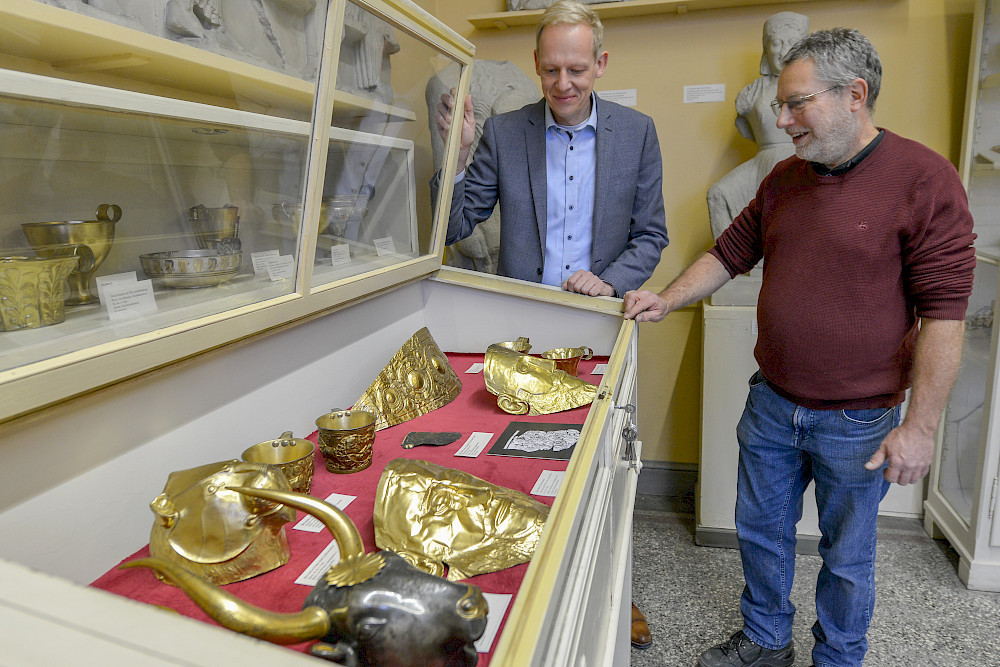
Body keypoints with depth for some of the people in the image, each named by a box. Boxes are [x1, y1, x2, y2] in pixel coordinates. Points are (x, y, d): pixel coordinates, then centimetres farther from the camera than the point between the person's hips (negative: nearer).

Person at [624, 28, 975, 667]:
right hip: (772, 404, 6)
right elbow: (731, 253, 14)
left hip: (857, 421, -5)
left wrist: (920, 425, -16)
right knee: (761, 530, 19)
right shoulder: (784, 179, 5)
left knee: (846, 557, 14)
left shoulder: (924, 178, -14)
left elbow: (944, 313, -15)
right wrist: (666, 299, -2)